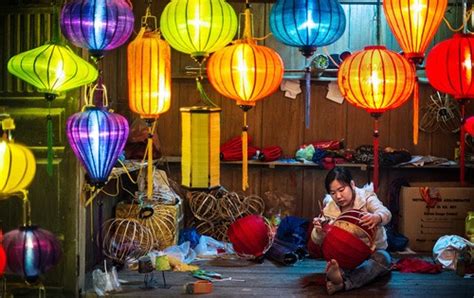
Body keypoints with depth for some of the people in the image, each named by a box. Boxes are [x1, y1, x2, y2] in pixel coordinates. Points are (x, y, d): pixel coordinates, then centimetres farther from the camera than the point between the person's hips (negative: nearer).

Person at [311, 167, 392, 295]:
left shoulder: (366, 197, -10)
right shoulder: (329, 208, -3)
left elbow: (385, 213, -31)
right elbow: (317, 240, -6)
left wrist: (376, 217, -57)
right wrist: (319, 230, -32)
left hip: (373, 251, -2)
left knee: (384, 258, -36)